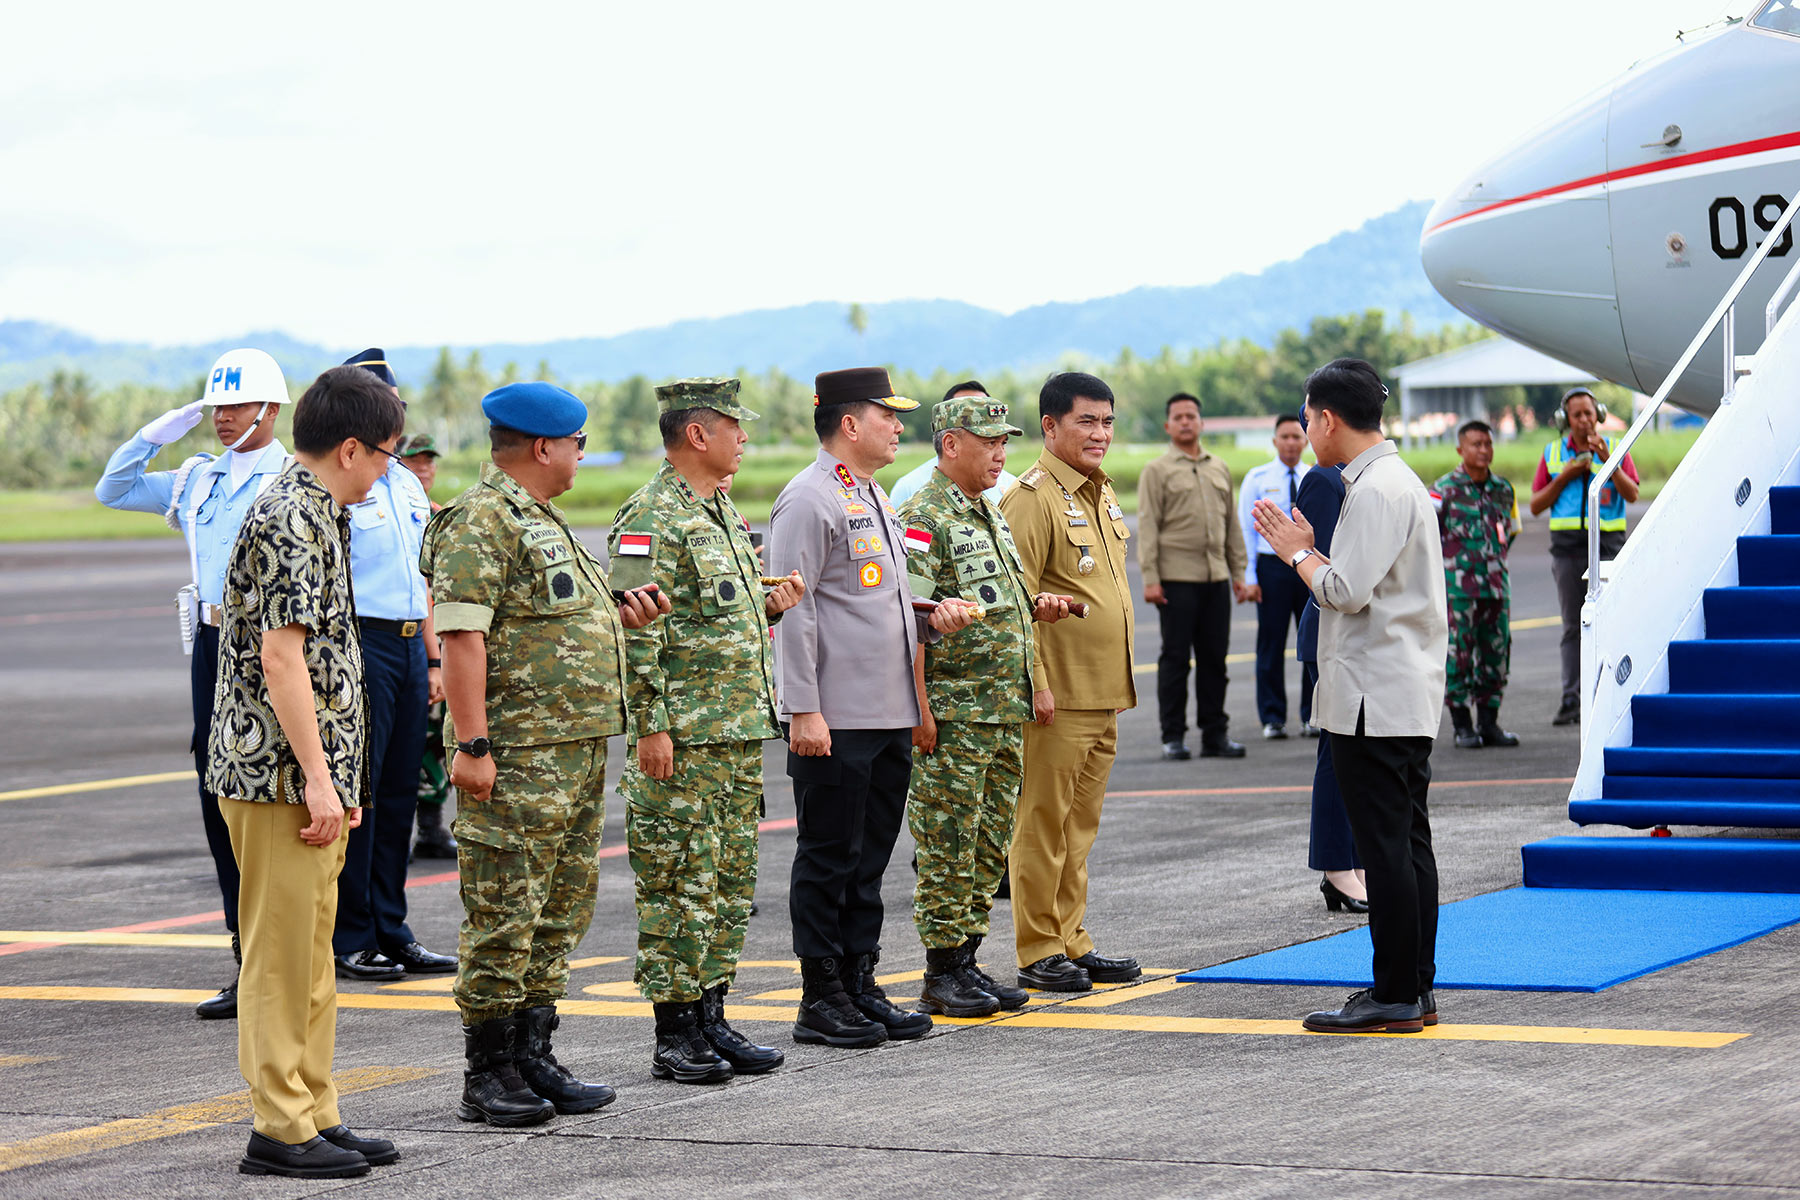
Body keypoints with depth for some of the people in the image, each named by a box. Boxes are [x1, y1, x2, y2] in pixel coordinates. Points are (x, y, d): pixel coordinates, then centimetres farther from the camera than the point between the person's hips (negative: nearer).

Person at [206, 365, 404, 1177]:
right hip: (281, 774, -10)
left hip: (311, 775, 10)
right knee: (281, 953, -5)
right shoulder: (291, 522, -16)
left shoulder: (313, 515, 16)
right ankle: (280, 1129, -1)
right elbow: (281, 656, -21)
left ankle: (314, 1116, 19)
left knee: (309, 955, 13)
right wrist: (316, 777, -21)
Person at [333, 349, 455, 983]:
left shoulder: (409, 484, 17)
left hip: (409, 646, 8)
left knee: (399, 790, 10)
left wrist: (433, 659, 19)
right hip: (360, 644, -8)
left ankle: (391, 930, 17)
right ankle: (350, 939, 2)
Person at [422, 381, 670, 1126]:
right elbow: (461, 636, -19)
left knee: (561, 912, 13)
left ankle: (532, 1058, 20)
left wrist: (617, 617, 13)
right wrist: (471, 744, -23)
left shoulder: (541, 520, 20)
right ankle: (487, 1075, 0)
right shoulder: (479, 523, -12)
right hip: (518, 756, -10)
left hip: (577, 750, 10)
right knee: (505, 916, -5)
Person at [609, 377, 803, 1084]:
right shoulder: (651, 519, -13)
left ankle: (710, 1019, 18)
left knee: (730, 883, 11)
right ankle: (675, 1034, 0)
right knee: (681, 884, -5)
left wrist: (770, 607, 7)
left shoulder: (724, 511, 17)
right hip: (683, 738, -9)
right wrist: (650, 727, -20)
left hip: (740, 733, 9)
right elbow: (637, 633, -17)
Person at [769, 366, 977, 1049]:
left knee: (870, 857, 12)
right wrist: (802, 709, -20)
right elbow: (791, 610, -16)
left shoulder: (875, 499, 19)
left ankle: (861, 987, 18)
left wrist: (933, 618, 8)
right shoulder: (809, 500, -11)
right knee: (829, 859, -2)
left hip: (891, 716, 9)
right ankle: (820, 1002, 4)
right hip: (835, 721, -9)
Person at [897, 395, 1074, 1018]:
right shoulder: (924, 518, -12)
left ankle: (967, 960, 18)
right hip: (952, 713, -9)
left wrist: (1037, 605, 8)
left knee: (990, 846, 11)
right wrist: (919, 708, -20)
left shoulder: (990, 514, 17)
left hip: (1005, 709, 9)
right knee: (948, 848, -3)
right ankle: (942, 974, 2)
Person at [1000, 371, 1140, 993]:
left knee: (1080, 825, 13)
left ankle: (1071, 942, 19)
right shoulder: (1033, 497, -12)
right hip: (1056, 695, -9)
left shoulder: (1102, 494, 16)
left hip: (1104, 693, 9)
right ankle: (1038, 953, 2)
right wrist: (1035, 683, -20)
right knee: (1043, 824, -3)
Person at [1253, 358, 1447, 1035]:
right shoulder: (1400, 479, 17)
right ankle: (1416, 989, 16)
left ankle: (1396, 997, -6)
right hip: (1406, 697, 11)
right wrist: (1306, 550, 15)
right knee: (1406, 842, 12)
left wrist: (1297, 551, -5)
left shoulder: (1376, 491, -15)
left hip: (1374, 697, -11)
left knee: (1385, 845, -8)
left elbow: (1346, 592, -21)